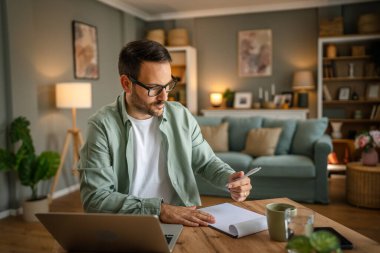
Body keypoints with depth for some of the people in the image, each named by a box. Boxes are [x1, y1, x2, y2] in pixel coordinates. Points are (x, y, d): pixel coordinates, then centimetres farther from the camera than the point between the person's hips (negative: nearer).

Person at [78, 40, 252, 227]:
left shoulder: (181, 116, 3)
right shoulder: (102, 126, -10)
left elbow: (207, 162, 15)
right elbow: (94, 197, -16)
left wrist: (230, 179, -6)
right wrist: (158, 209, -23)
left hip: (187, 222, 3)